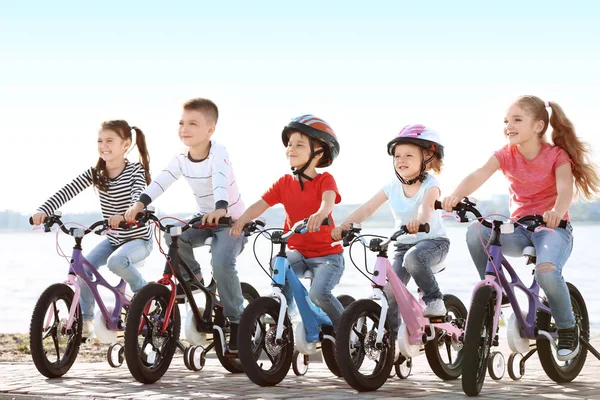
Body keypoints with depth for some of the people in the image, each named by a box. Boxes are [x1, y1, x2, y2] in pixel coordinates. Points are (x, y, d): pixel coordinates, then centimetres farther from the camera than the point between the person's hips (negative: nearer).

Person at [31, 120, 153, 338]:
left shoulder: (136, 171, -16)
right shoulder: (95, 173, -4)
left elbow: (139, 197, -34)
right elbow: (67, 191, -17)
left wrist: (124, 215, -56)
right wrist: (44, 210, -33)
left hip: (139, 239, -5)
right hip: (113, 238, 5)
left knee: (116, 261, -34)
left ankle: (142, 291, -6)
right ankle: (85, 319, -1)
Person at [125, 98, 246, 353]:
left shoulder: (218, 153, -21)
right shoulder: (181, 159, -5)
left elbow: (220, 181, -39)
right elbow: (161, 182, -18)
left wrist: (221, 208, -58)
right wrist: (140, 204, -36)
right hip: (204, 218, 6)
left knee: (221, 263, -28)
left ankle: (236, 319, -11)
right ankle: (192, 277, 4)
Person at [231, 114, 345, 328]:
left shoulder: (325, 180, -9)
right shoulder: (284, 182, 2)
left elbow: (328, 200, -31)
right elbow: (260, 204, -10)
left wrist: (320, 214, -56)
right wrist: (241, 220, -31)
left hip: (327, 254, -4)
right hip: (297, 251, 4)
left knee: (319, 293, -25)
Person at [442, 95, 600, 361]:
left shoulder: (557, 155, -7)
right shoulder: (506, 155, 0)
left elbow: (565, 189, -25)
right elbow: (479, 175, -19)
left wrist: (557, 212, -49)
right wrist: (456, 195, -40)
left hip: (553, 227, -4)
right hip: (519, 230, 4)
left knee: (547, 270, -35)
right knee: (476, 233, -25)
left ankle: (567, 329, -9)